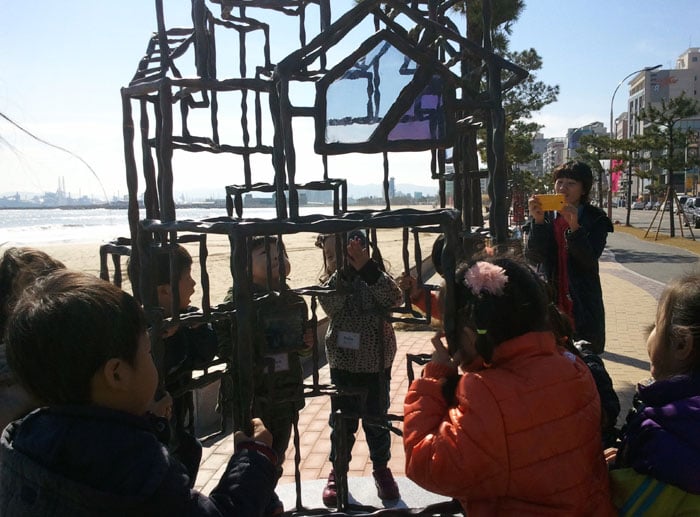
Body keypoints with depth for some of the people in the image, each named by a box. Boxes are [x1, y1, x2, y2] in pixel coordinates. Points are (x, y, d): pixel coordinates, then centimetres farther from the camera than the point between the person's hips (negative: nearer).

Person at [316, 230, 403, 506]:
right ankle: (337, 471, 32)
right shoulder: (332, 283, -5)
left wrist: (366, 267, -38)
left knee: (377, 422, 14)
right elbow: (329, 303, -27)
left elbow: (394, 298, -28)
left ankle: (381, 469, 36)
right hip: (342, 368, 1)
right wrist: (346, 268, -39)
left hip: (376, 367, -1)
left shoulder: (376, 280, -9)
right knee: (342, 423, 13)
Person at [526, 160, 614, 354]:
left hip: (583, 306, -1)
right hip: (550, 302, 1)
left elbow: (589, 259, -12)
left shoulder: (595, 219, 2)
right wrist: (538, 221, -19)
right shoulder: (546, 216, 6)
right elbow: (534, 256, -6)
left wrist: (574, 226, -24)